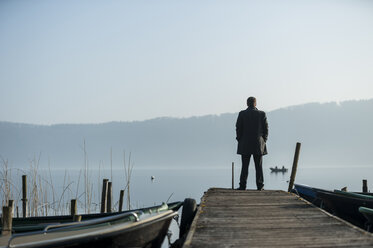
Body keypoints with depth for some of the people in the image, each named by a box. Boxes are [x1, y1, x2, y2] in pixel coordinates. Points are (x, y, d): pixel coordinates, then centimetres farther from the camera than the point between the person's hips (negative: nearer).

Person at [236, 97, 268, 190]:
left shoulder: (242, 114, -2)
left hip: (245, 144, 0)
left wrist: (239, 140, 8)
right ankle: (260, 185, 3)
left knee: (245, 166, 2)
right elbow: (266, 128, 1)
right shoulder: (262, 114, -1)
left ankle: (243, 185, -1)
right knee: (259, 166, 5)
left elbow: (238, 128, -1)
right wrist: (264, 140, 10)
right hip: (258, 144, 0)